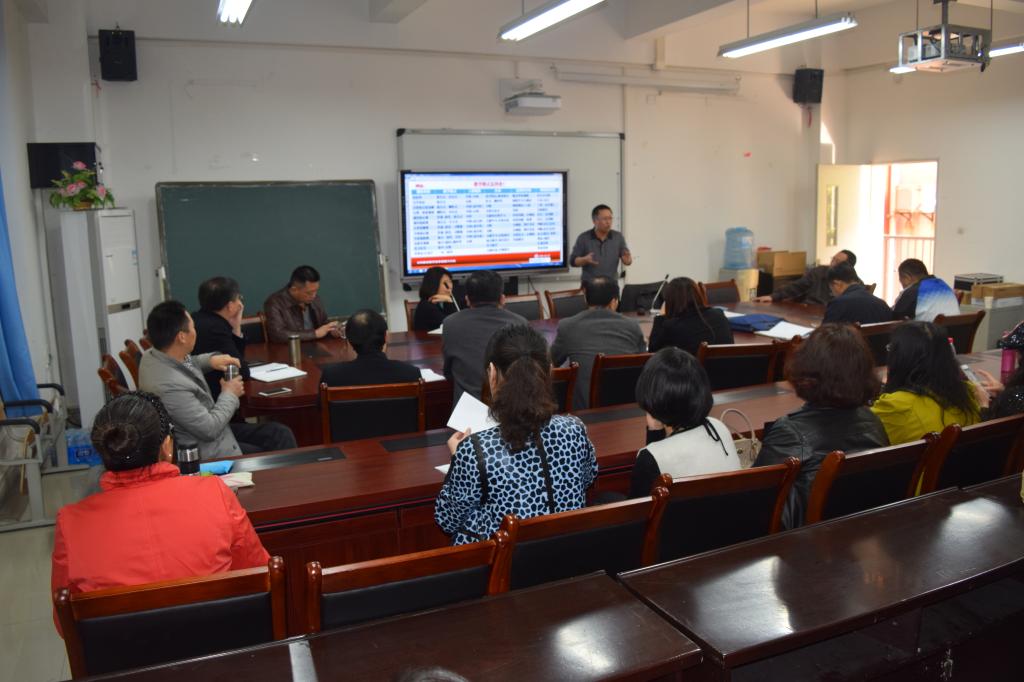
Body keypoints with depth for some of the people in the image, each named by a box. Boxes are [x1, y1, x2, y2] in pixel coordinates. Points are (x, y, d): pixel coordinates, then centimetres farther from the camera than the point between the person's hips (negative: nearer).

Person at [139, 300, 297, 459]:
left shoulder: (154, 355, -7)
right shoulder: (170, 386, -35)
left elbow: (185, 362, 19)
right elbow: (209, 429, -25)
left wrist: (211, 359, 1)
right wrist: (230, 395, -10)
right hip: (202, 452, -9)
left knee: (280, 434, 6)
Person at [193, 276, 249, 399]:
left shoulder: (200, 319, 7)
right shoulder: (215, 327, -20)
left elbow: (235, 360, 13)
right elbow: (242, 372, -15)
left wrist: (236, 329, 1)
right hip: (212, 396, -9)